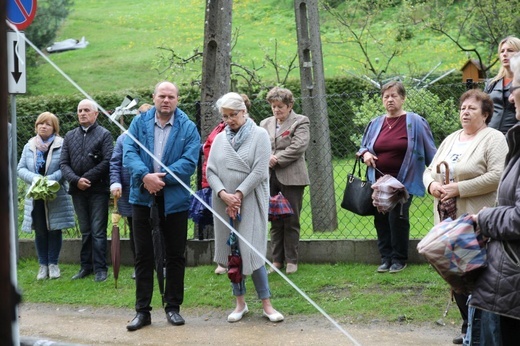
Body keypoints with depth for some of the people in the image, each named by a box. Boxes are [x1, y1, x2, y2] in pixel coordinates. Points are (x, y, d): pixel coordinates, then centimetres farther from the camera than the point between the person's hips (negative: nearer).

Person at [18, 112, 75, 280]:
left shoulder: (62, 145, -5)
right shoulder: (29, 146, 8)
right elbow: (21, 168, 4)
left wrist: (50, 179, -23)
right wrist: (34, 178, -15)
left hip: (56, 197, -3)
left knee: (55, 230, 4)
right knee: (40, 232, 6)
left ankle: (53, 264, 15)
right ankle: (43, 265, 14)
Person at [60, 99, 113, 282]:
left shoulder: (104, 134, -1)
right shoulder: (70, 136, 12)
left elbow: (108, 161, -11)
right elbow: (63, 163, 7)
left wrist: (87, 178, -13)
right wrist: (76, 180, -10)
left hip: (98, 190, -4)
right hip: (78, 191, 4)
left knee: (98, 231, -3)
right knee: (85, 231, 11)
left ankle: (100, 268, 1)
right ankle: (86, 266, 17)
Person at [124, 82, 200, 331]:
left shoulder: (188, 128, -1)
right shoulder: (139, 123, 4)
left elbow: (189, 161, -11)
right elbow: (129, 153, -6)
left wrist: (161, 176, -20)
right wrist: (146, 176, -23)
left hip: (175, 198, -1)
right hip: (143, 196, 1)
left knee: (175, 255, 7)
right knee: (143, 255, 5)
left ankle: (173, 307, 20)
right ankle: (142, 310, 11)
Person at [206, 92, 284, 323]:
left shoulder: (259, 135, -2)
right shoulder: (219, 139, 9)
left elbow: (259, 171, -9)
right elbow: (210, 171, 5)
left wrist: (238, 195, -14)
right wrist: (224, 194, -12)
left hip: (250, 202, -4)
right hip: (224, 203, 4)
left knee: (252, 251, -7)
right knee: (231, 252, 7)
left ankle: (266, 304, 1)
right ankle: (240, 303, 17)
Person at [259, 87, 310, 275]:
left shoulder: (300, 122, 1)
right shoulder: (265, 123, 15)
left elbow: (298, 146, -11)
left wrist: (277, 159, -11)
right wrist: (268, 159, -13)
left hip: (291, 177, -4)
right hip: (270, 179, 4)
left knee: (291, 221, 1)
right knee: (275, 221, 7)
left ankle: (291, 260, 8)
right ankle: (277, 260, 13)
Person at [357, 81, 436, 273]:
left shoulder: (415, 122, -3)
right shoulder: (375, 124, 9)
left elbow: (430, 152, -1)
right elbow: (364, 146, 21)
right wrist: (365, 153, -3)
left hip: (403, 182, -4)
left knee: (397, 218, -9)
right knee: (381, 219, 3)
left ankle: (399, 259, 3)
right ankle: (386, 258, 12)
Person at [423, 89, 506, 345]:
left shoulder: (493, 139, -6)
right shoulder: (450, 139, 17)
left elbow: (496, 176, -18)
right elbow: (429, 170, 19)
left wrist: (459, 189, -20)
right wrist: (432, 185, -5)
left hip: (478, 222, -7)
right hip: (449, 220, 7)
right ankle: (468, 325, 22)